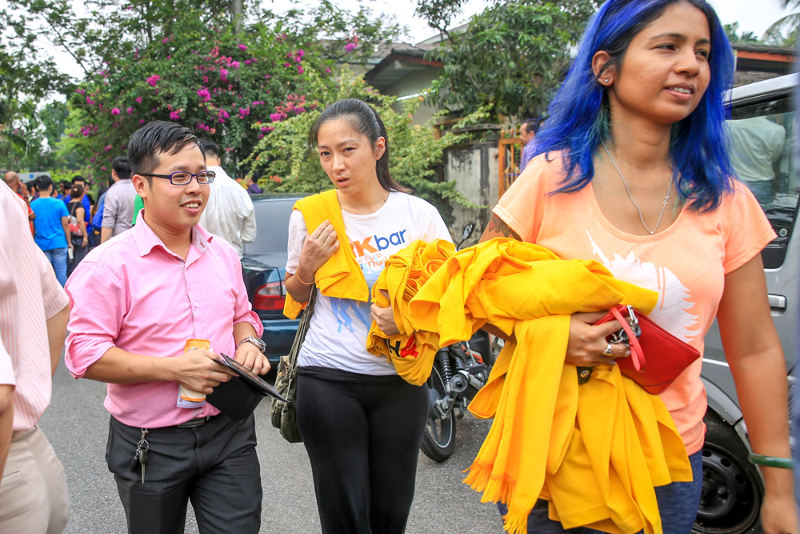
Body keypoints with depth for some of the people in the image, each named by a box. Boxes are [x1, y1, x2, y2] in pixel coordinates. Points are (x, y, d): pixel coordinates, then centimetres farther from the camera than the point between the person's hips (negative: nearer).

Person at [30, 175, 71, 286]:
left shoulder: (32, 205, -2)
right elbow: (65, 224, -2)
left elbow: (31, 227, 2)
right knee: (61, 272, 4)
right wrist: (69, 242, 8)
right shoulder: (59, 203, -5)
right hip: (59, 244, -1)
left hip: (42, 245, 1)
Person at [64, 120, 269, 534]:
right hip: (150, 447, -3)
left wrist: (248, 343, -4)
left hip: (229, 433, 4)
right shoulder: (109, 264, -12)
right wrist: (174, 368, -23)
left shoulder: (223, 254, 6)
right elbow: (84, 354, -16)